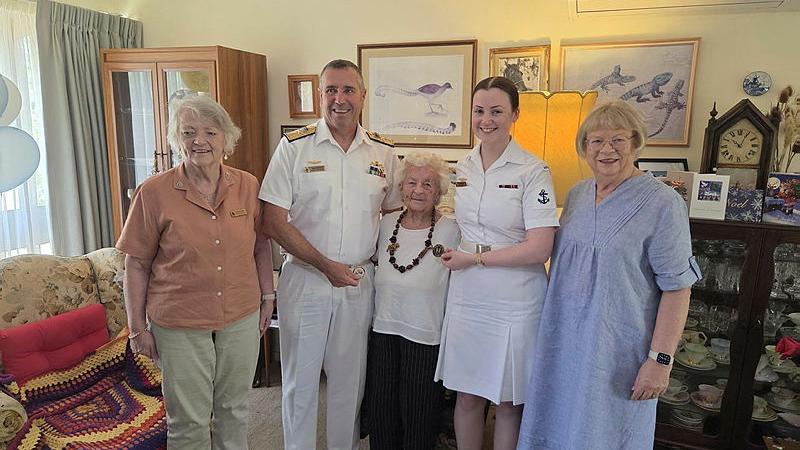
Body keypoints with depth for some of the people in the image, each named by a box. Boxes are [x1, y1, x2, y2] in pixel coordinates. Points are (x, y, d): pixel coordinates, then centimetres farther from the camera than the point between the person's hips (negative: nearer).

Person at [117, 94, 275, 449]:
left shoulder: (248, 186, -1)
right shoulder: (154, 192, -9)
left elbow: (261, 245, 9)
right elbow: (136, 265, -5)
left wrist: (267, 296, 8)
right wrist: (138, 327, -4)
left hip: (241, 318, 3)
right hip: (179, 325, -2)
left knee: (233, 410, 19)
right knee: (189, 421, 12)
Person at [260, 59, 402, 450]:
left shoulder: (383, 152, 2)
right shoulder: (294, 146, -7)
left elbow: (393, 211, 12)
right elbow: (274, 222, -10)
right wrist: (326, 265, -15)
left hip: (360, 282, 3)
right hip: (304, 280, -2)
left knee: (350, 381, 17)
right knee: (300, 381, 12)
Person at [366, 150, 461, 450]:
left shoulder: (452, 231, -11)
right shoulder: (386, 224, 2)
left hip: (426, 338, -4)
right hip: (383, 332, 4)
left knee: (419, 420, 11)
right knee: (381, 415, 16)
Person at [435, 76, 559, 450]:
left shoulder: (533, 171, -11)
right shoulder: (463, 168, 6)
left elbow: (539, 249, -17)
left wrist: (474, 257, -13)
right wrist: (452, 256, 5)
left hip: (514, 304, -4)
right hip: (466, 298, 4)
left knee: (508, 401, 13)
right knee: (466, 396, 15)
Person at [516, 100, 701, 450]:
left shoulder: (662, 203, -13)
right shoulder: (576, 194, 6)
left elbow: (677, 287, -14)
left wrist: (660, 359, -17)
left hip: (617, 350, -5)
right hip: (564, 341, 6)